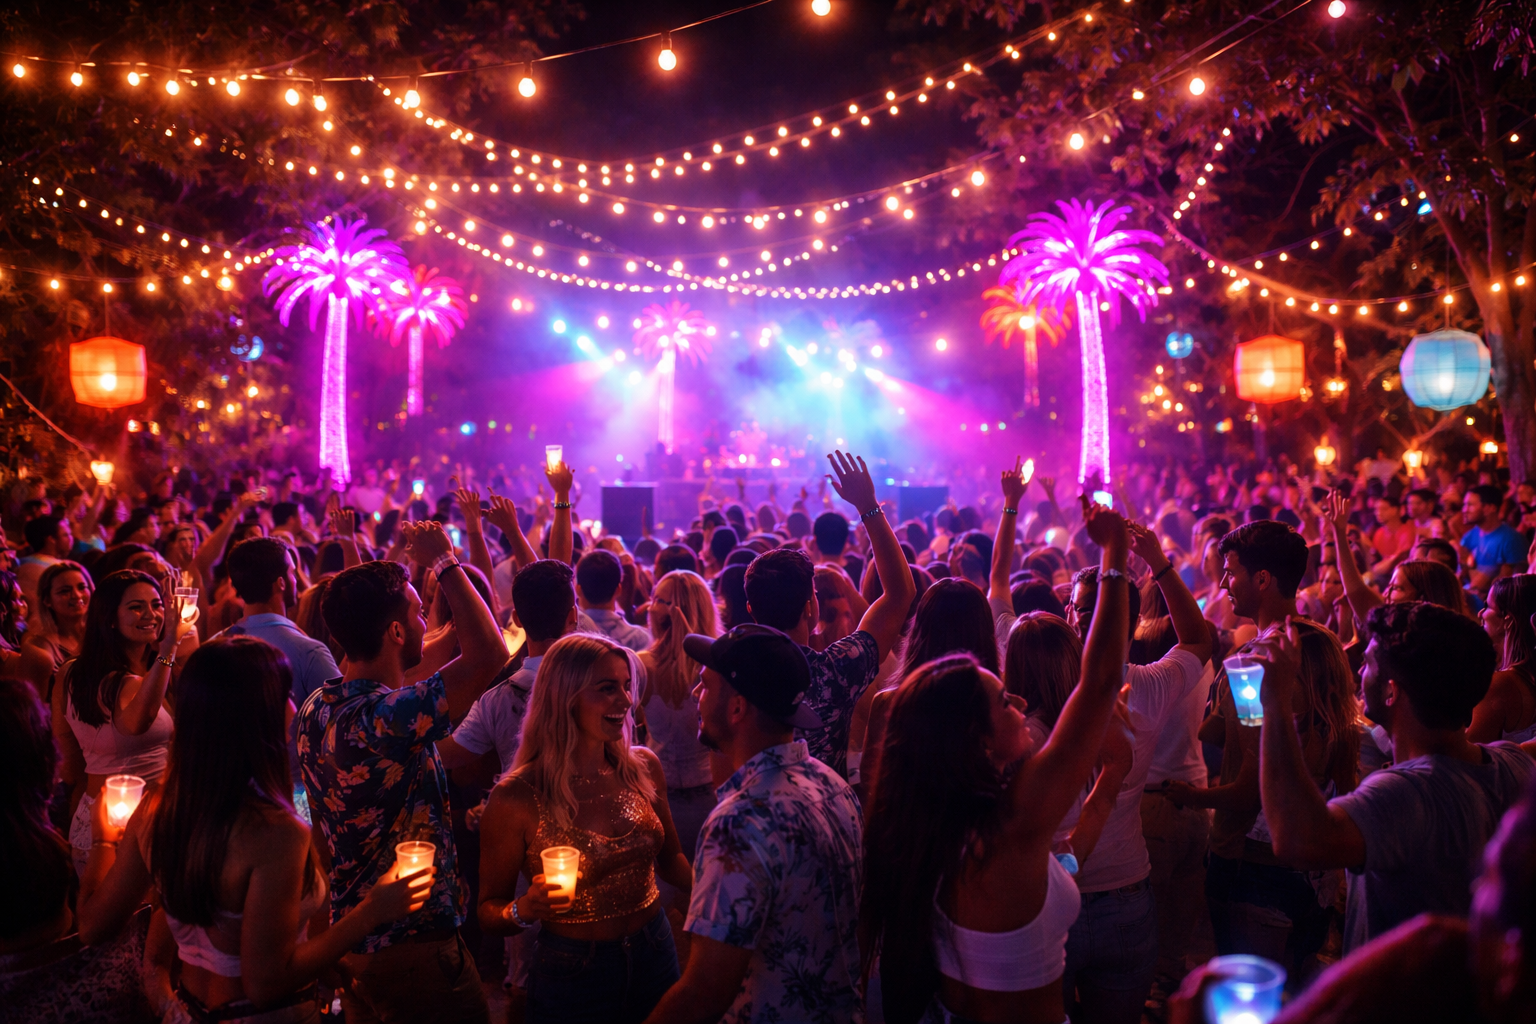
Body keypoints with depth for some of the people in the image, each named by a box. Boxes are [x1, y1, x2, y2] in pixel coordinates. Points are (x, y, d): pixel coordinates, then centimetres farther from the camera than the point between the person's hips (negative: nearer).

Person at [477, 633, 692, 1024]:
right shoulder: (517, 797, -17)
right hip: (570, 976, -4)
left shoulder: (643, 768, -5)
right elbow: (489, 910, -7)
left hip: (655, 959, 4)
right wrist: (525, 909, -28)